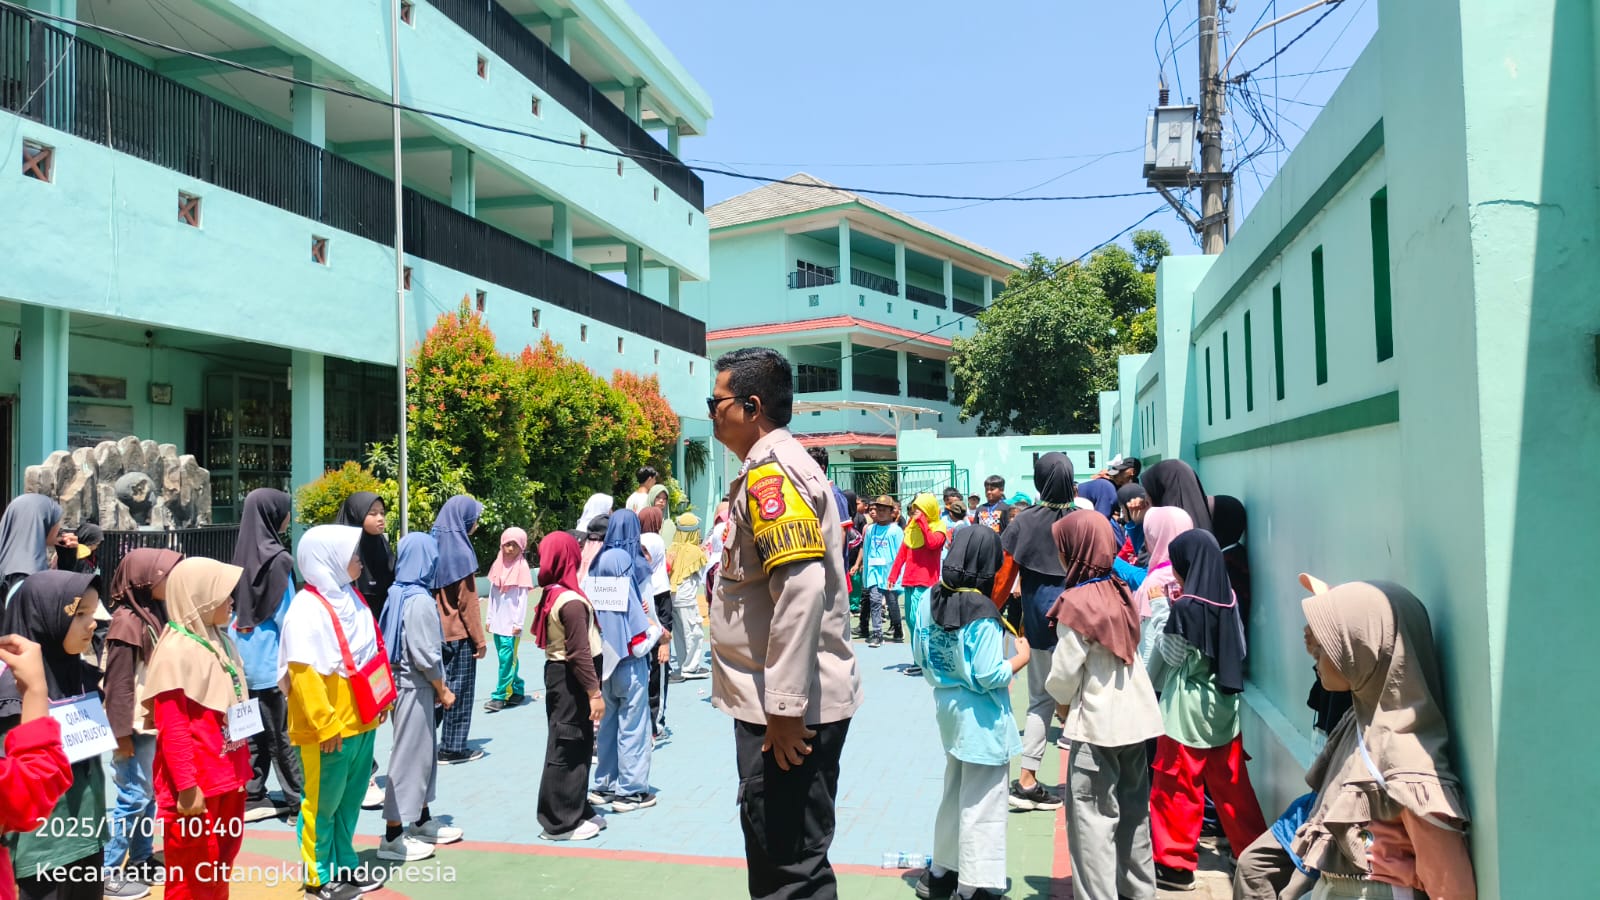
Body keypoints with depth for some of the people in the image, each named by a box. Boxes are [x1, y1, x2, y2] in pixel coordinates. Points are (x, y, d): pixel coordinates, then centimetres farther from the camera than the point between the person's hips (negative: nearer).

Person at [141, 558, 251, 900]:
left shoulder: (220, 641, 9)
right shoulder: (175, 652, -17)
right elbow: (172, 729, -18)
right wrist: (187, 786, -19)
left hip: (228, 777, 8)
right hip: (197, 783, -8)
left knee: (220, 864, 19)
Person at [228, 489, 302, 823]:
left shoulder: (242, 555, 7)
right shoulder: (278, 558, -14)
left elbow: (233, 609, 14)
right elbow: (286, 616, -12)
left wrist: (236, 650, 21)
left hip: (247, 659, 7)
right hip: (273, 660, -7)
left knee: (253, 730, 12)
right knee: (285, 732, -2)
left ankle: (251, 798, 16)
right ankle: (300, 800, 3)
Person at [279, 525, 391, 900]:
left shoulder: (350, 599, 9)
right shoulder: (307, 608, -18)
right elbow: (304, 674, -21)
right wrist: (325, 725, -21)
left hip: (360, 721, 8)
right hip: (327, 729, -8)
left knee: (351, 799, 17)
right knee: (322, 804, 7)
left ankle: (345, 865, 31)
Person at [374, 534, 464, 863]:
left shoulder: (398, 594, 7)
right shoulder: (420, 600, -19)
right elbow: (425, 656, -21)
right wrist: (443, 690, -8)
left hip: (404, 683, 9)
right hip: (415, 687, -9)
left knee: (425, 751, 17)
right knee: (409, 754, -1)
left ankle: (421, 821, 28)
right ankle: (393, 836, 6)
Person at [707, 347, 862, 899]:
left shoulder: (770, 472, -16)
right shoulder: (783, 465, 16)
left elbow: (801, 588, -27)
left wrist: (785, 707, -24)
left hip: (789, 709, -10)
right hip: (788, 701, 10)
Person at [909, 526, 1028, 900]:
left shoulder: (928, 601, -3)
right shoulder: (982, 612, -23)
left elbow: (920, 656, 6)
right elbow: (989, 676, -22)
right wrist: (1021, 657, -8)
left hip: (946, 706, 7)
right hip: (981, 717, -7)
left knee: (954, 792, 23)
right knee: (981, 803, 6)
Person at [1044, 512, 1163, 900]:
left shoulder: (1077, 602, -17)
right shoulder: (1121, 591, 3)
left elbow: (1064, 672, -15)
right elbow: (1129, 653, 10)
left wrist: (1062, 700, 7)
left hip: (1098, 722, -7)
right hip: (1136, 715, 8)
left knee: (1093, 816, 1)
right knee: (1133, 808, 18)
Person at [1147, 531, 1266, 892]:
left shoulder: (1186, 607, -17)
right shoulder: (1228, 599, 3)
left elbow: (1171, 655, -9)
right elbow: (1239, 650, 11)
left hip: (1188, 707, -7)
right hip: (1225, 704, 7)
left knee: (1177, 787, 3)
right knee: (1231, 784, 17)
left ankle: (1175, 864, 9)